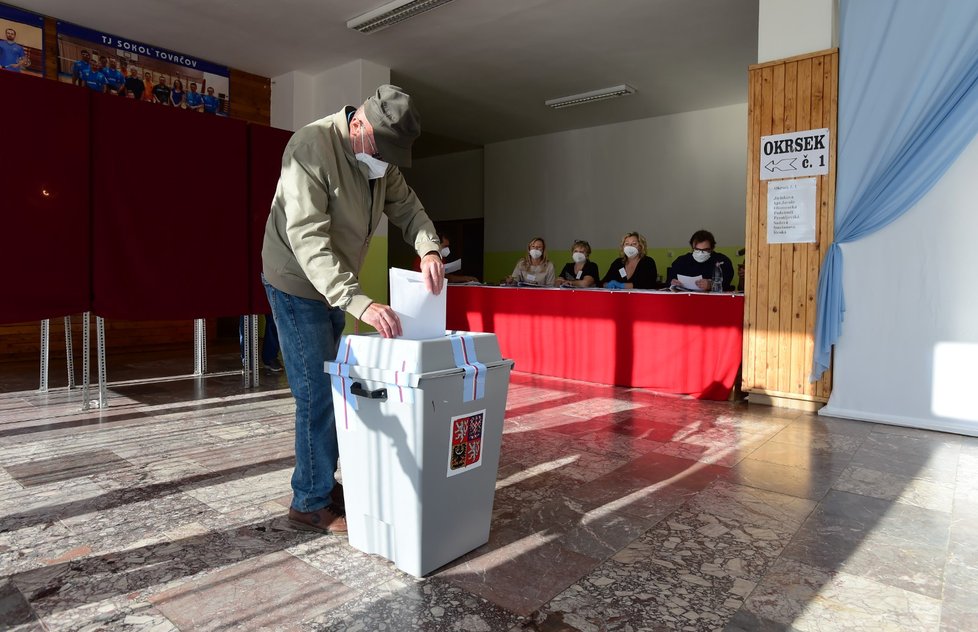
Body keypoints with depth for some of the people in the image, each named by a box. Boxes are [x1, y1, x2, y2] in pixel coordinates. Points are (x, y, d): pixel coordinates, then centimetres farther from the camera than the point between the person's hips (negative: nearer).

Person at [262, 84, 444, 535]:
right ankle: (310, 504, 8)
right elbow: (307, 238, -34)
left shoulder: (381, 156, -1)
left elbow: (406, 206, 4)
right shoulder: (312, 147, -26)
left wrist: (429, 249, -19)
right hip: (297, 285, -8)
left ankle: (323, 484, 27)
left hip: (334, 287, 8)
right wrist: (359, 303, -44)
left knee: (333, 391, 12)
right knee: (318, 395, -7)